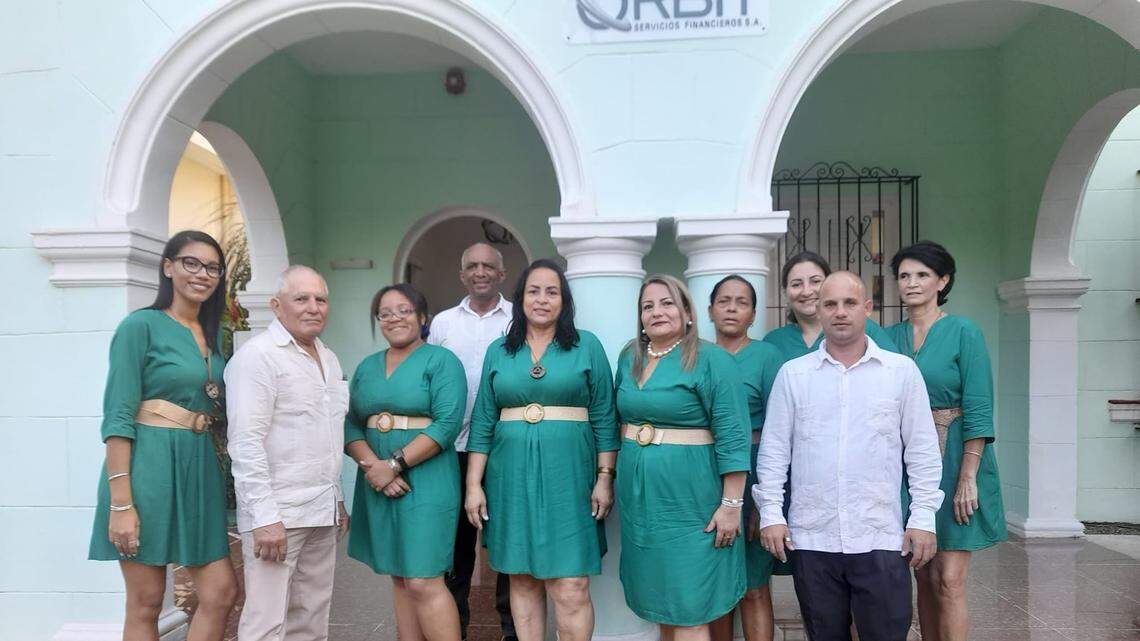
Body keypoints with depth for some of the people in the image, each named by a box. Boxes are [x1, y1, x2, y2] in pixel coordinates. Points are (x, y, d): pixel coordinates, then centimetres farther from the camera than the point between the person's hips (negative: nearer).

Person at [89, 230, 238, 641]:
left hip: (200, 469, 6)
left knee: (222, 592, 4)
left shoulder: (213, 334, 13)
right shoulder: (141, 325, -7)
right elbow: (118, 417, -13)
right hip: (150, 467, -6)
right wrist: (120, 503, -18)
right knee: (146, 603, 5)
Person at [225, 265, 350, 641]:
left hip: (323, 512, 8)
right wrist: (265, 517, -20)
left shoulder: (329, 359, 15)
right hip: (277, 514, -7)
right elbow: (246, 443, -16)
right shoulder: (258, 355, -9)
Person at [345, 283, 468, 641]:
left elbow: (447, 424, -14)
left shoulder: (441, 360, -4)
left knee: (424, 582, -8)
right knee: (400, 579, 12)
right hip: (378, 486, 6)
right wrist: (374, 467, -11)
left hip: (426, 483, -5)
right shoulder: (367, 367, 14)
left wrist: (395, 464, -17)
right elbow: (350, 425, 6)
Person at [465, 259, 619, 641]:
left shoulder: (587, 346, 2)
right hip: (512, 478, 3)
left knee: (570, 589, -5)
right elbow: (483, 423, 8)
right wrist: (473, 485, 3)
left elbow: (604, 419, 1)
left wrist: (605, 478, -5)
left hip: (567, 478, -3)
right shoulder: (499, 351, 9)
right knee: (522, 580, 12)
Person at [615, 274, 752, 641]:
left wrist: (732, 504, -16)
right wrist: (618, 482, 17)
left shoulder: (711, 360, -10)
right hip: (640, 499, 6)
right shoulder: (629, 357, 8)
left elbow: (732, 438, -13)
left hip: (689, 501, -6)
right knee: (660, 602, 17)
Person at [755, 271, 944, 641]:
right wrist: (771, 513, 0)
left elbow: (922, 451, 4)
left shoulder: (902, 371, 3)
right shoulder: (792, 374, 5)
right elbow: (774, 450, 6)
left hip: (881, 539, -1)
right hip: (811, 538, 1)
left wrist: (923, 518, -1)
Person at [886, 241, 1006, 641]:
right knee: (924, 579, 11)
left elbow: (978, 410, -10)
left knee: (949, 581, -5)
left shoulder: (963, 332, -4)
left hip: (953, 460, -4)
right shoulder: (890, 337, 8)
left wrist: (968, 477, -15)